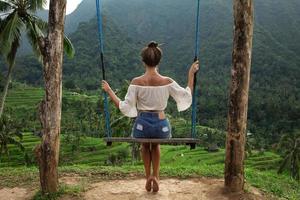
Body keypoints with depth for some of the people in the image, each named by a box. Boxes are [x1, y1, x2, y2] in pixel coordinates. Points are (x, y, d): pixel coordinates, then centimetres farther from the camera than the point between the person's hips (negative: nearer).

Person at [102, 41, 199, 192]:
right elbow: (187, 97, 4)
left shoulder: (136, 82, -11)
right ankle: (156, 176, 31)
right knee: (155, 144, 39)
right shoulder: (167, 82, -8)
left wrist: (109, 91, 3)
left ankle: (148, 176, 33)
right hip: (162, 125, 1)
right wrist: (191, 74, 10)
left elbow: (125, 108, -6)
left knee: (145, 145, 39)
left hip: (142, 125, -1)